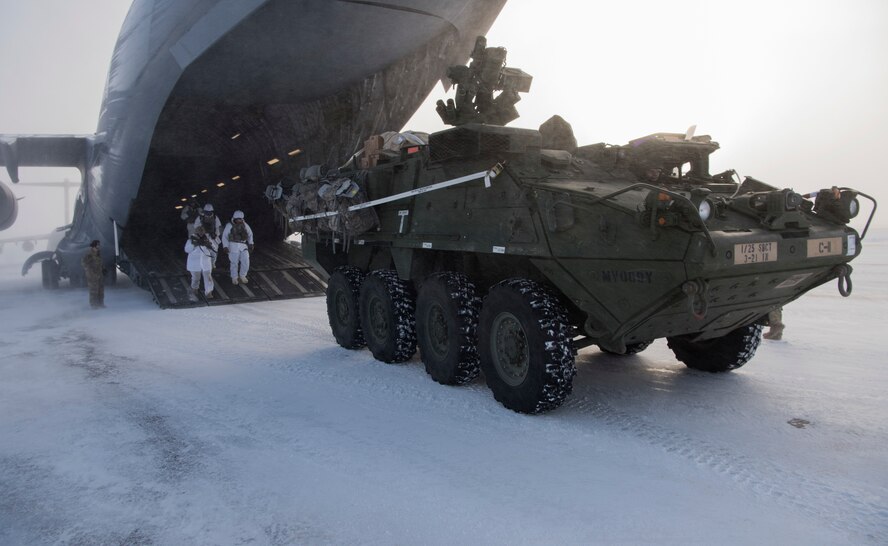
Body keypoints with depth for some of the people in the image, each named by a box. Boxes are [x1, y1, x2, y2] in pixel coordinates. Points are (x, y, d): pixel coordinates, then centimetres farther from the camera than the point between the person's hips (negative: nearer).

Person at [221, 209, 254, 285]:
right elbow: (225, 236, 0)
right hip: (233, 245, -3)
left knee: (246, 261, -4)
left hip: (243, 245, 3)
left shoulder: (244, 225, 5)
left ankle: (242, 276, 17)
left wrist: (250, 244, 10)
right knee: (234, 263, -1)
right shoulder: (229, 225, -5)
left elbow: (250, 234, 19)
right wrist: (225, 246, -10)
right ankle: (234, 278, 17)